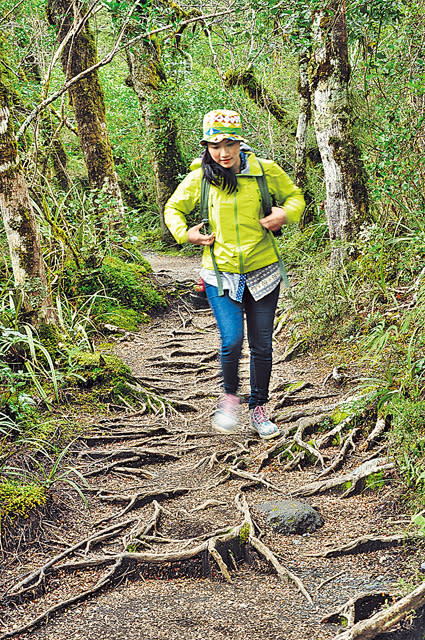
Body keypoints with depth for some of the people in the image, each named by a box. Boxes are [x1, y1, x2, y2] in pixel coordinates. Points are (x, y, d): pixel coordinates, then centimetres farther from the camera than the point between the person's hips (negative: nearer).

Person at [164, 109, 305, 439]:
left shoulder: (266, 171, -5)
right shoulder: (198, 179, -5)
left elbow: (295, 196, 12)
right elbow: (173, 208, 13)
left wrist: (285, 214, -9)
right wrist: (184, 233, -6)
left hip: (262, 273, 1)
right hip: (221, 275, -1)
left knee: (262, 346, 6)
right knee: (232, 341, -16)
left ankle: (259, 410, 26)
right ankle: (230, 396, 14)